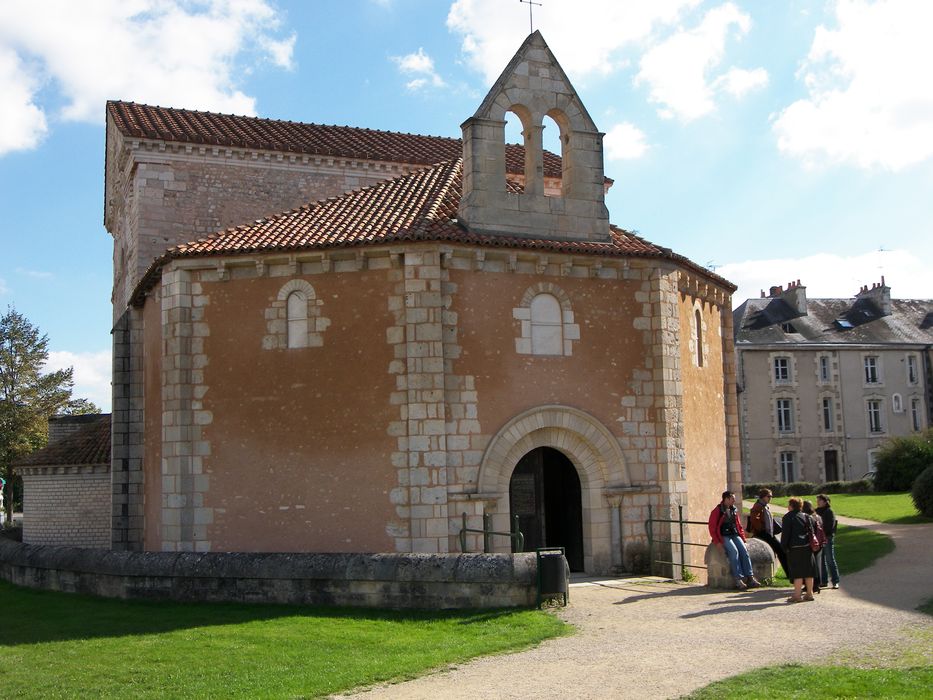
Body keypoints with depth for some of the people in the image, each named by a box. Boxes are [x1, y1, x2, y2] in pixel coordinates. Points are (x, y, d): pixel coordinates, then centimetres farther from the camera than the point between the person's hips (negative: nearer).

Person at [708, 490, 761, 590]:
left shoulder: (734, 510, 15)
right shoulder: (717, 511, -4)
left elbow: (739, 525, 22)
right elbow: (712, 528, -6)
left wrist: (743, 538, 9)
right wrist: (717, 542, -14)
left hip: (735, 535, 5)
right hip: (724, 536, -5)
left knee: (744, 550, -19)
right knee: (734, 551, -29)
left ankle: (750, 578, -25)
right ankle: (739, 579, -33)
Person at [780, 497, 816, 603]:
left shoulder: (788, 517, -6)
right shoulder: (806, 516, 13)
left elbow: (785, 534, -8)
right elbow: (811, 531, 14)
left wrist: (784, 547, -1)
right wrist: (811, 543, 17)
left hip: (795, 548, -6)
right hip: (807, 546, 6)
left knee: (797, 572, -5)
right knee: (808, 570, 11)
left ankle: (797, 595, -6)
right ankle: (809, 593, 16)